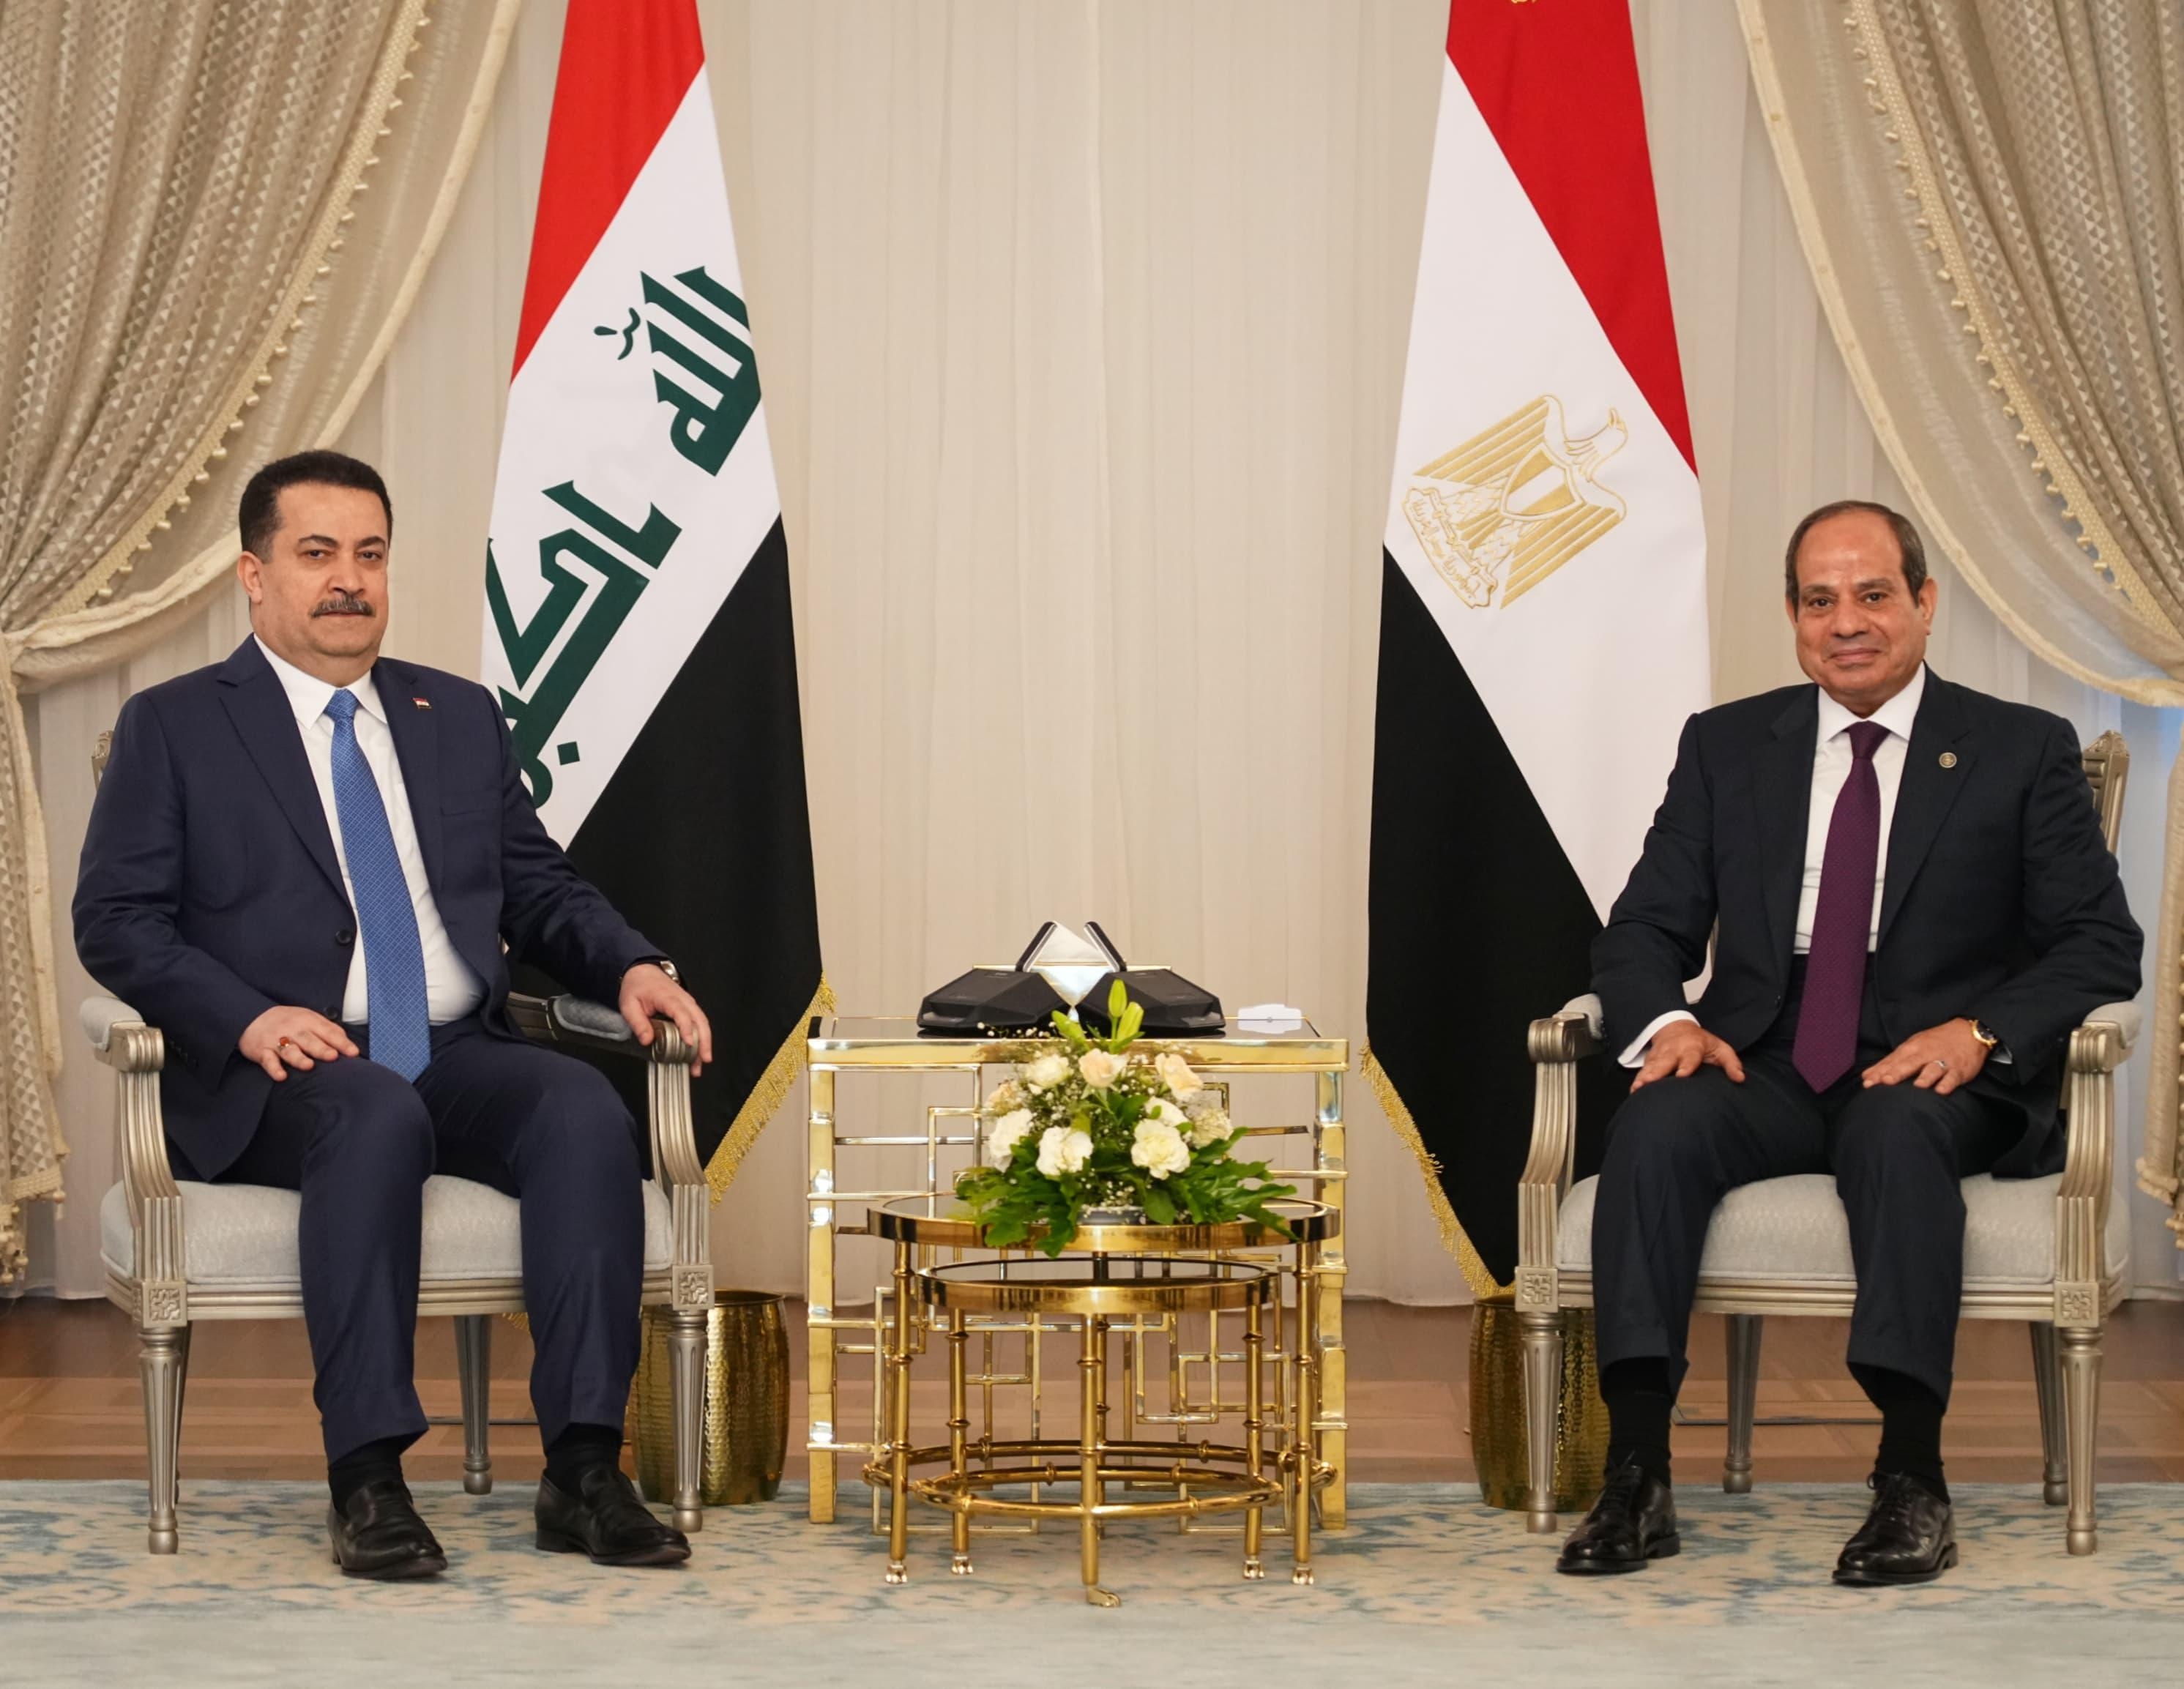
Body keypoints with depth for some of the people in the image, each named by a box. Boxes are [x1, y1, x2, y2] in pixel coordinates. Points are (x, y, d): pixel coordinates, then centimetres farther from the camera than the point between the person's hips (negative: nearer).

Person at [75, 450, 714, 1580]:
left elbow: (540, 890, 21)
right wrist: (247, 1017, -18)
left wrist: (629, 967, -1)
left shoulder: (461, 717, 21)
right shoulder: (174, 726, 8)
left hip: (457, 1059, 4)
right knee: (376, 1114, -38)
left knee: (586, 1110, -29)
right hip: (285, 1069, -4)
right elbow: (116, 921, 0)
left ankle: (583, 1471, -31)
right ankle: (366, 1480, -37)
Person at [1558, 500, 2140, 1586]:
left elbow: (2101, 944, 1)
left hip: (1938, 1080, -2)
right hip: (1767, 1077, 2)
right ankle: (1636, 1477, -34)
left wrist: (1981, 1032, -18)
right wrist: (1667, 1022, -13)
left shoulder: (2022, 751, 7)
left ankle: (1911, 1480, -38)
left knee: (1895, 1126, -38)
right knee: (1657, 1122, -30)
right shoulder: (1727, 746, 14)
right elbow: (1645, 930, 10)